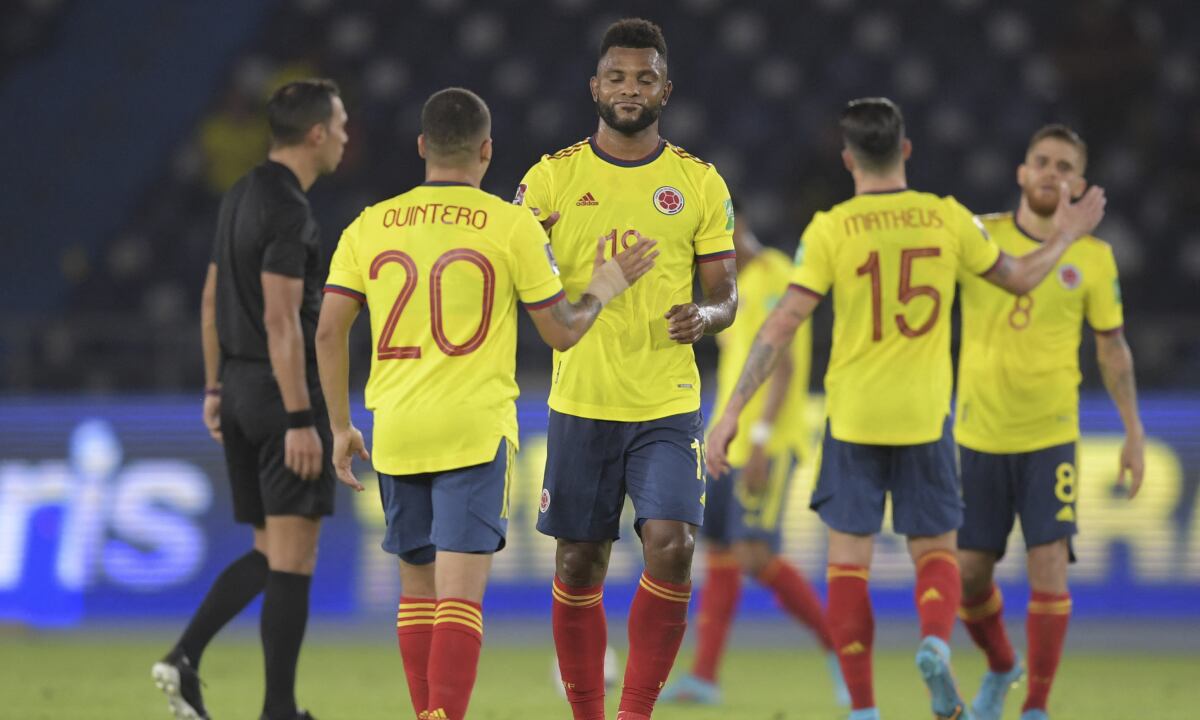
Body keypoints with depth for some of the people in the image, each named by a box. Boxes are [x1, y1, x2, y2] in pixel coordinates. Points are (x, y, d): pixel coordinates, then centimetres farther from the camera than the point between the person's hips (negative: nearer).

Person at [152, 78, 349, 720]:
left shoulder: (240, 198, 13)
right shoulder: (288, 211, -16)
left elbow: (213, 298, 19)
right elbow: (281, 321, -21)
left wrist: (215, 388, 23)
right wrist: (300, 420, -21)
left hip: (241, 387, 9)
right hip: (284, 391, -9)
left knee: (268, 553, 14)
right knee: (292, 557, -3)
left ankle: (184, 657, -1)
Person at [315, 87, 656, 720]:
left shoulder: (370, 225, 7)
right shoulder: (512, 226, -2)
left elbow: (329, 330, 4)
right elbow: (561, 331, 1)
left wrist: (340, 428, 13)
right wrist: (602, 290, 21)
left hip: (395, 431, 4)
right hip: (475, 428, -3)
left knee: (417, 588, 15)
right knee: (460, 591, -8)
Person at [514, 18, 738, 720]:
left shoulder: (700, 183, 5)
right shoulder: (551, 177, 2)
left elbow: (726, 293, 8)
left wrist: (706, 314, -14)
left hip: (669, 405, 0)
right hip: (580, 402, 0)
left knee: (671, 548, -16)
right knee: (579, 564, 5)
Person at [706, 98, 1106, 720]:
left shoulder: (830, 230, -7)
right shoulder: (947, 219, -1)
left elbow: (781, 326, -12)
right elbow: (1019, 279, 14)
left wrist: (731, 413, -9)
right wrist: (1065, 237, 33)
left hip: (852, 418, -2)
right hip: (924, 418, 2)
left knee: (849, 558, 7)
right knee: (935, 552, 13)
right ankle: (936, 641, -18)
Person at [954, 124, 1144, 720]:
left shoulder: (1092, 258, 0)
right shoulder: (978, 236, -3)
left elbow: (1112, 348, 8)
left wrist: (1134, 433, 6)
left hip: (1050, 438, -1)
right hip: (978, 438, 1)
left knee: (1049, 567, -13)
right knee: (968, 574, 5)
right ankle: (1000, 667, 35)